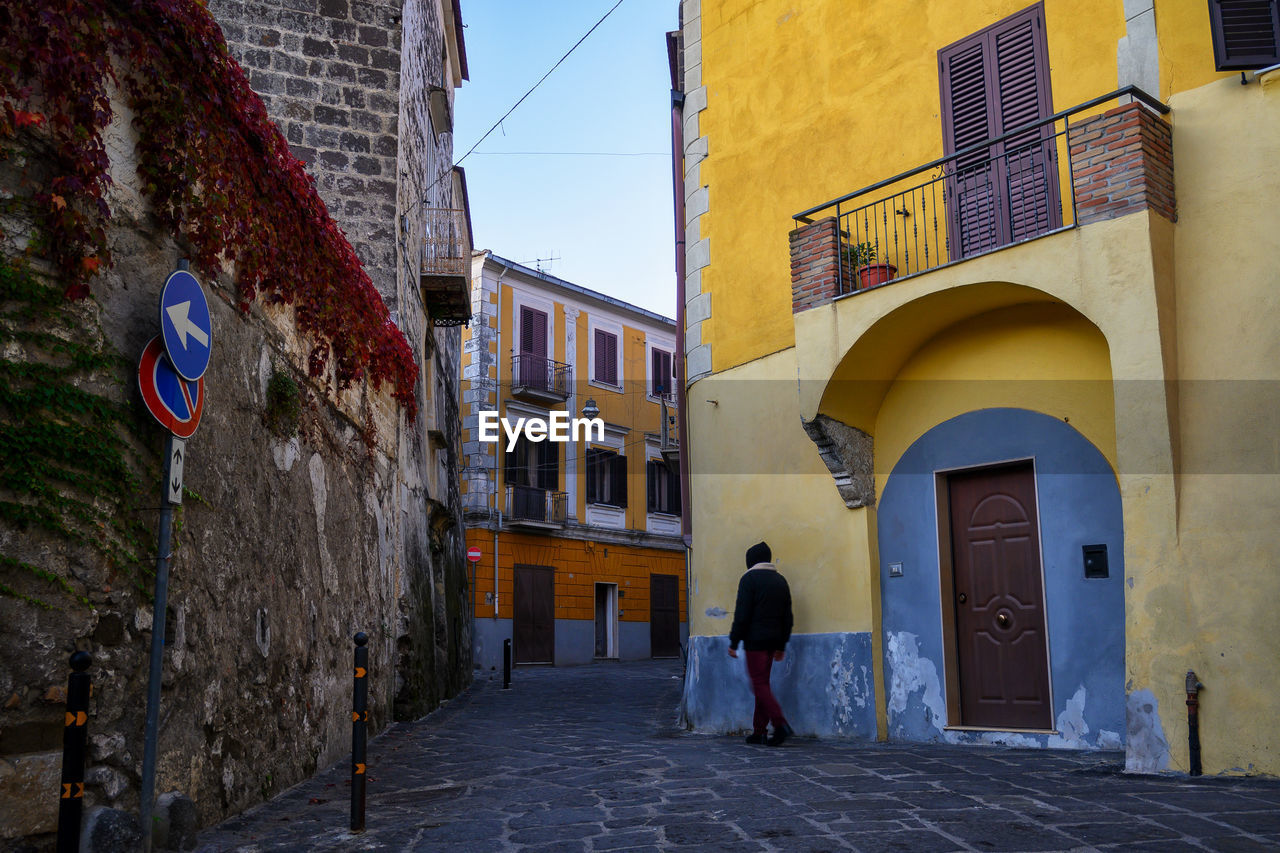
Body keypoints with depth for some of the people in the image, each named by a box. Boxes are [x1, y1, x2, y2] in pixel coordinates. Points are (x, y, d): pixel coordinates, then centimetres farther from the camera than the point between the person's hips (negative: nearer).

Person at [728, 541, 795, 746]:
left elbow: (742, 615, -13)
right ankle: (758, 732, 12)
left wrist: (734, 642, -8)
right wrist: (781, 645, 21)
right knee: (763, 683, 11)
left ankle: (781, 724, -20)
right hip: (773, 640, 7)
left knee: (759, 684, -7)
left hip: (755, 640, -7)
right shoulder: (780, 581, 14)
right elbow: (787, 617, 16)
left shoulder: (749, 579, -6)